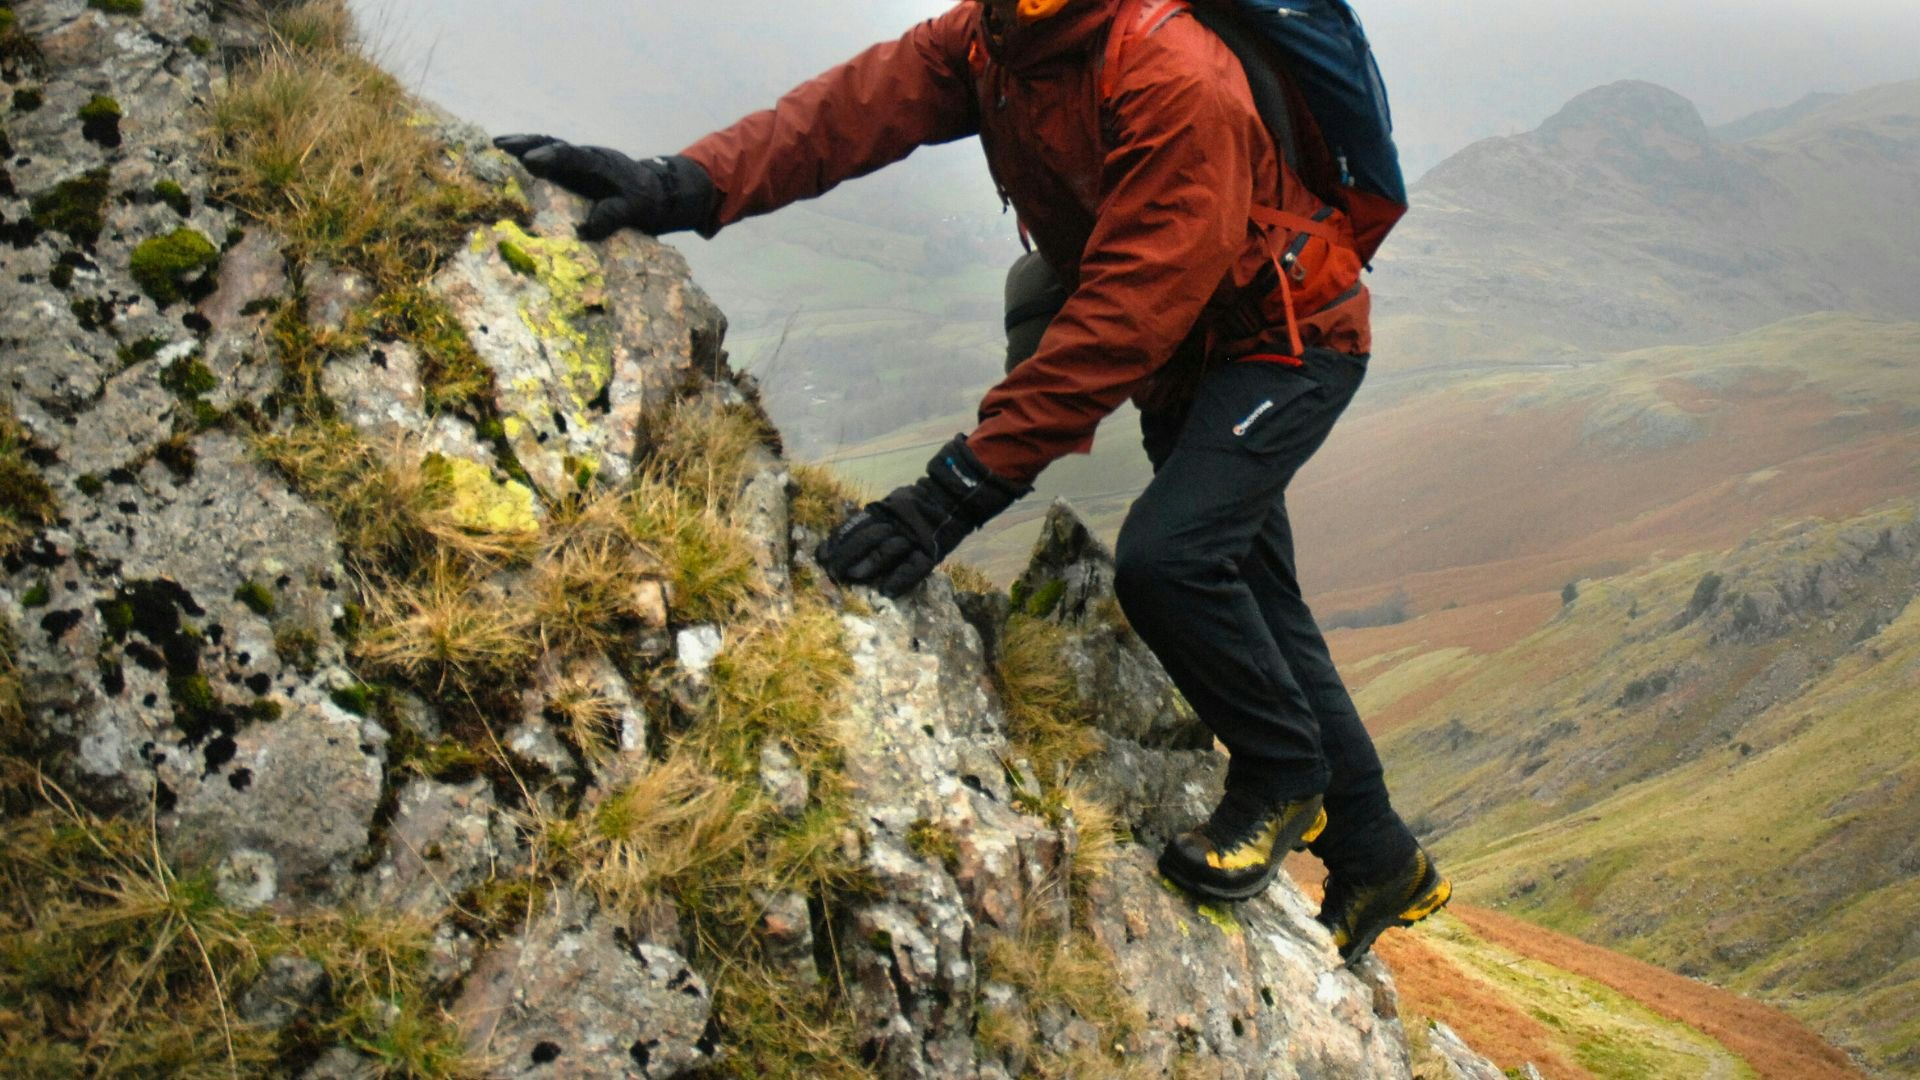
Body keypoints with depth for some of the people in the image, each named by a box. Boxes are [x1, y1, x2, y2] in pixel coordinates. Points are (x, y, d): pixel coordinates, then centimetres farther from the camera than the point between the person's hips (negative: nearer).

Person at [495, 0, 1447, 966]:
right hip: (1188, 358, 8)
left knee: (1163, 557, -28)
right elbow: (858, 106, -21)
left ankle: (1282, 780, -1)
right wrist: (685, 187, -39)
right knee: (1251, 611, 13)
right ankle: (1377, 861, 30)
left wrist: (963, 487, -40)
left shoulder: (1173, 82, -33)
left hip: (1289, 342, -8)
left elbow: (1120, 317, -37)